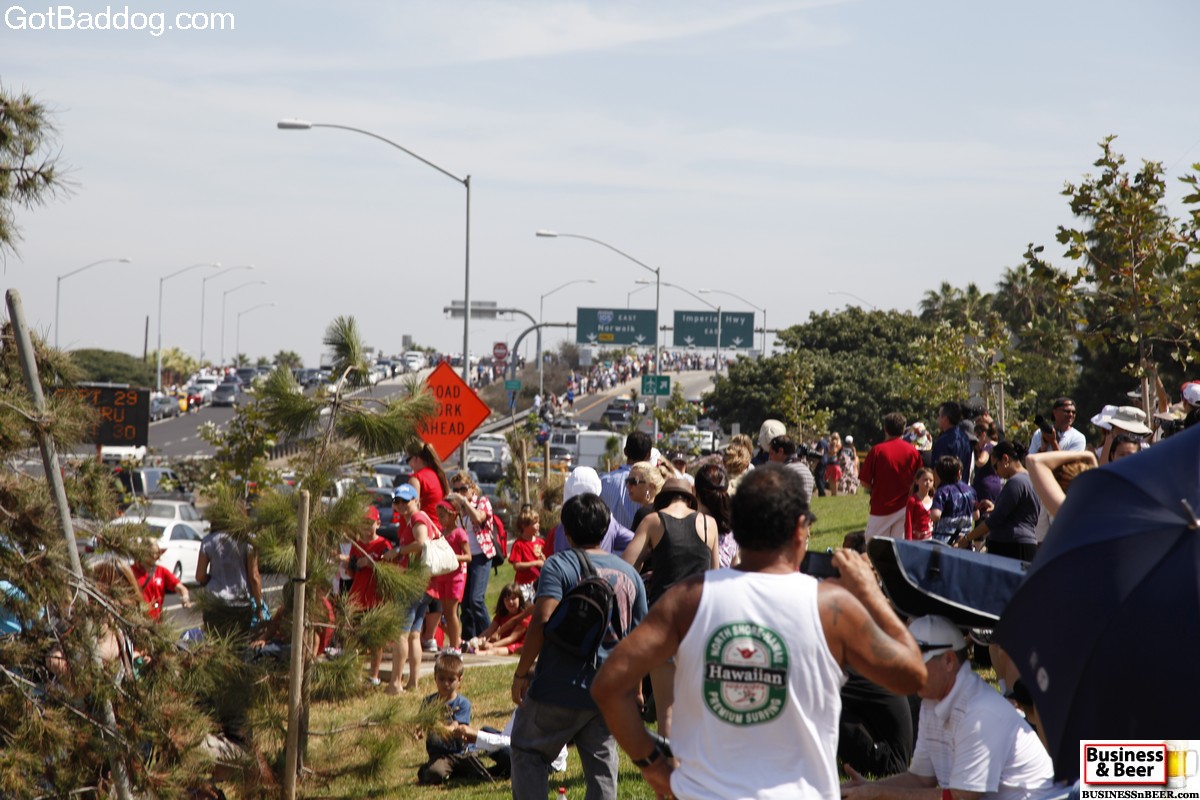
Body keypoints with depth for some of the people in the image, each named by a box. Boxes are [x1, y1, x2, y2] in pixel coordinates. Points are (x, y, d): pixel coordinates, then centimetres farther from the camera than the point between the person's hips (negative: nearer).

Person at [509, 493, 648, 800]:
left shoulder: (559, 565, -9)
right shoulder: (629, 574, 8)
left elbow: (542, 621, -20)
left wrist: (521, 674, -13)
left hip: (559, 689, -4)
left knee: (528, 753, 11)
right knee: (601, 765, 13)